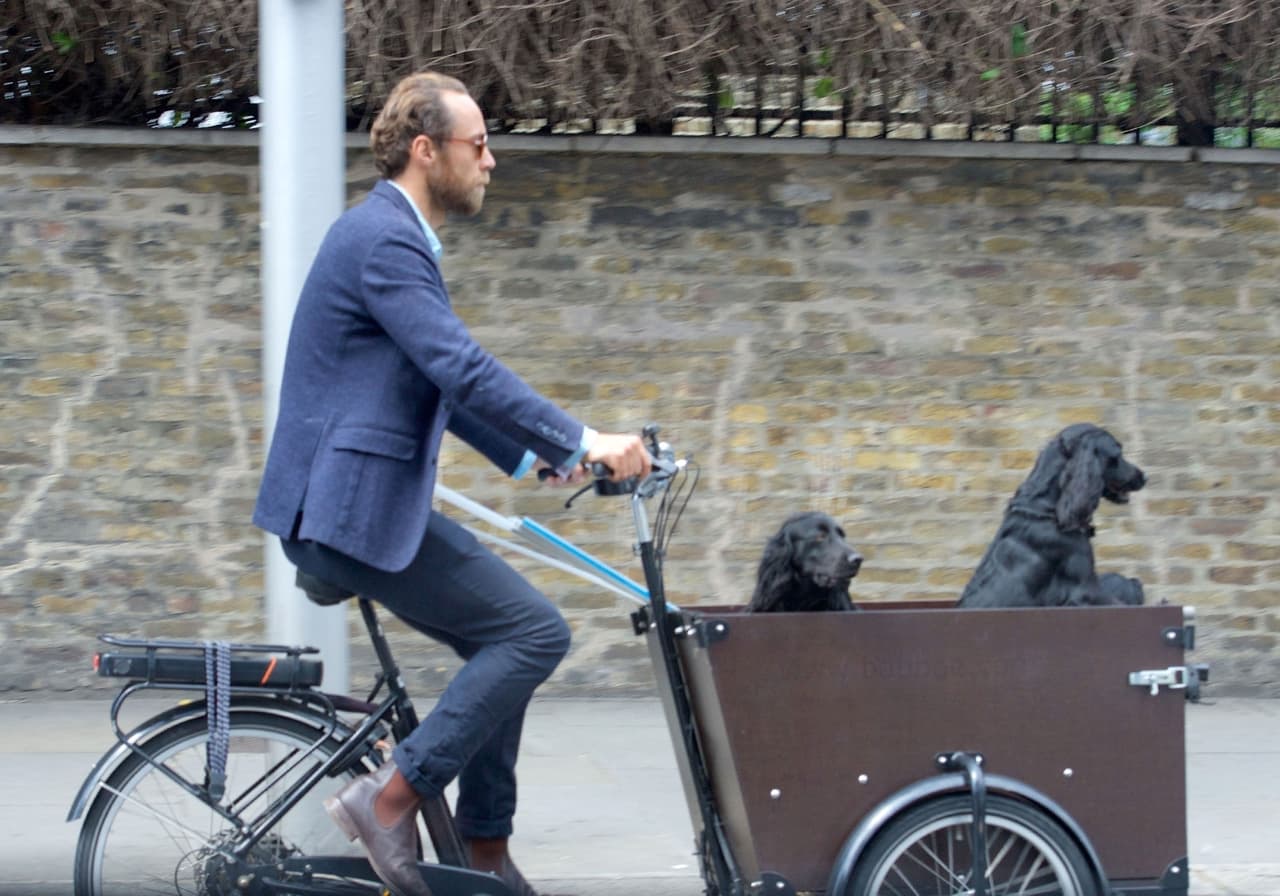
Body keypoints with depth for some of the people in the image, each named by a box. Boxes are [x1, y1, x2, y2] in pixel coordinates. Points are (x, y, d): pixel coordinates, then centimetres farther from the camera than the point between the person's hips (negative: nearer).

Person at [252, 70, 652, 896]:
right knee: (536, 633, -9)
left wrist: (534, 455, 19)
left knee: (504, 639, 16)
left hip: (350, 502, 11)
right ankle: (393, 798, -7)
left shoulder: (390, 235, 18)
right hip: (354, 508, -11)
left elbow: (445, 379, 26)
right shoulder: (385, 241, -16)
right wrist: (583, 442, -24)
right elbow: (464, 370, -26)